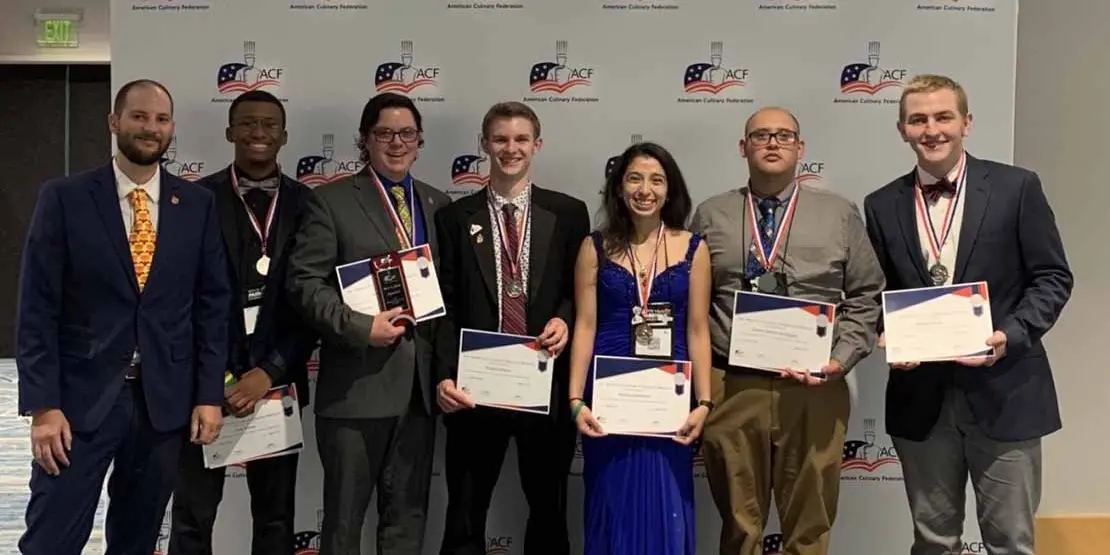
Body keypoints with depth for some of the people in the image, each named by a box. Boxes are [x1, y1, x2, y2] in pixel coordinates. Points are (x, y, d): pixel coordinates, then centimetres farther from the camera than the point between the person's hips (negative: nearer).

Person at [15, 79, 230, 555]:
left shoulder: (197, 204, 4)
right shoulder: (64, 198, -2)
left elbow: (213, 303, 5)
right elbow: (37, 309, -4)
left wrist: (210, 394, 1)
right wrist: (43, 404, -10)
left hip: (165, 399, 2)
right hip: (81, 397, -2)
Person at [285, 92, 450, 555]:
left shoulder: (438, 204, 12)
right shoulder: (330, 201, -2)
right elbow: (304, 282, -8)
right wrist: (361, 326, -19)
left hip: (419, 385, 4)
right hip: (355, 385, -4)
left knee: (409, 515, 14)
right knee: (344, 516, 9)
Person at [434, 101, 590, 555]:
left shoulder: (568, 213, 5)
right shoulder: (455, 217, 4)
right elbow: (445, 307, 0)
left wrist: (564, 319, -13)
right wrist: (446, 375, -12)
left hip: (547, 384, 1)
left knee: (549, 509, 16)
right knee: (465, 516, 9)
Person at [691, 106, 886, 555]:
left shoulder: (841, 214, 7)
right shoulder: (710, 216, 7)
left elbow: (866, 297, 7)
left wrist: (841, 359, -7)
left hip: (815, 391, 0)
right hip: (731, 388, 0)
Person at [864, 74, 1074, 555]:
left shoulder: (1016, 187, -2)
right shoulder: (882, 206, 5)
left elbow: (1053, 277, -2)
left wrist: (1011, 335, -17)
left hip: (1003, 390, -2)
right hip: (921, 395, 2)